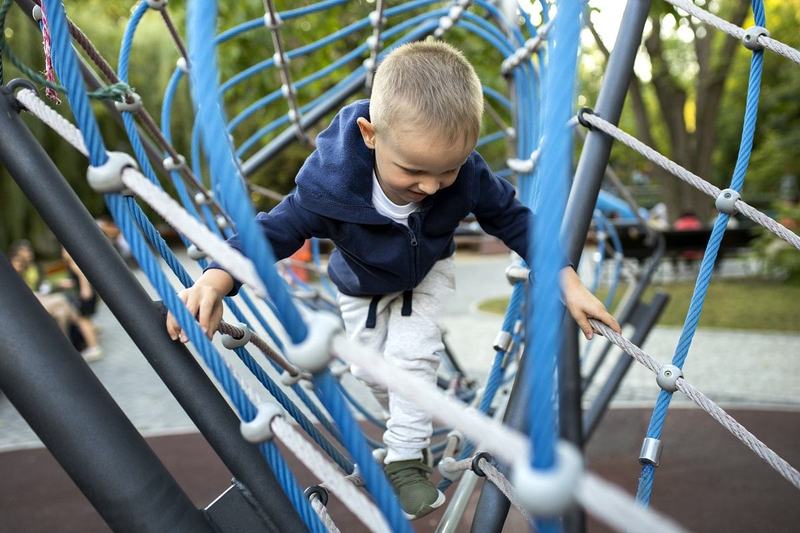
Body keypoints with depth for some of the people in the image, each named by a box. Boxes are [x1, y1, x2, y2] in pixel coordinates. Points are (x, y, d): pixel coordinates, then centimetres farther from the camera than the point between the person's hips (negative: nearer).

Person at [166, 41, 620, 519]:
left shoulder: (466, 174, -37)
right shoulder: (331, 184, -44)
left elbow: (513, 218, -21)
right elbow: (276, 229, -34)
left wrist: (567, 280, -24)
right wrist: (216, 280, -50)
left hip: (429, 273, 0)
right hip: (363, 284, 0)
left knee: (412, 355, -13)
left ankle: (406, 458, 9)